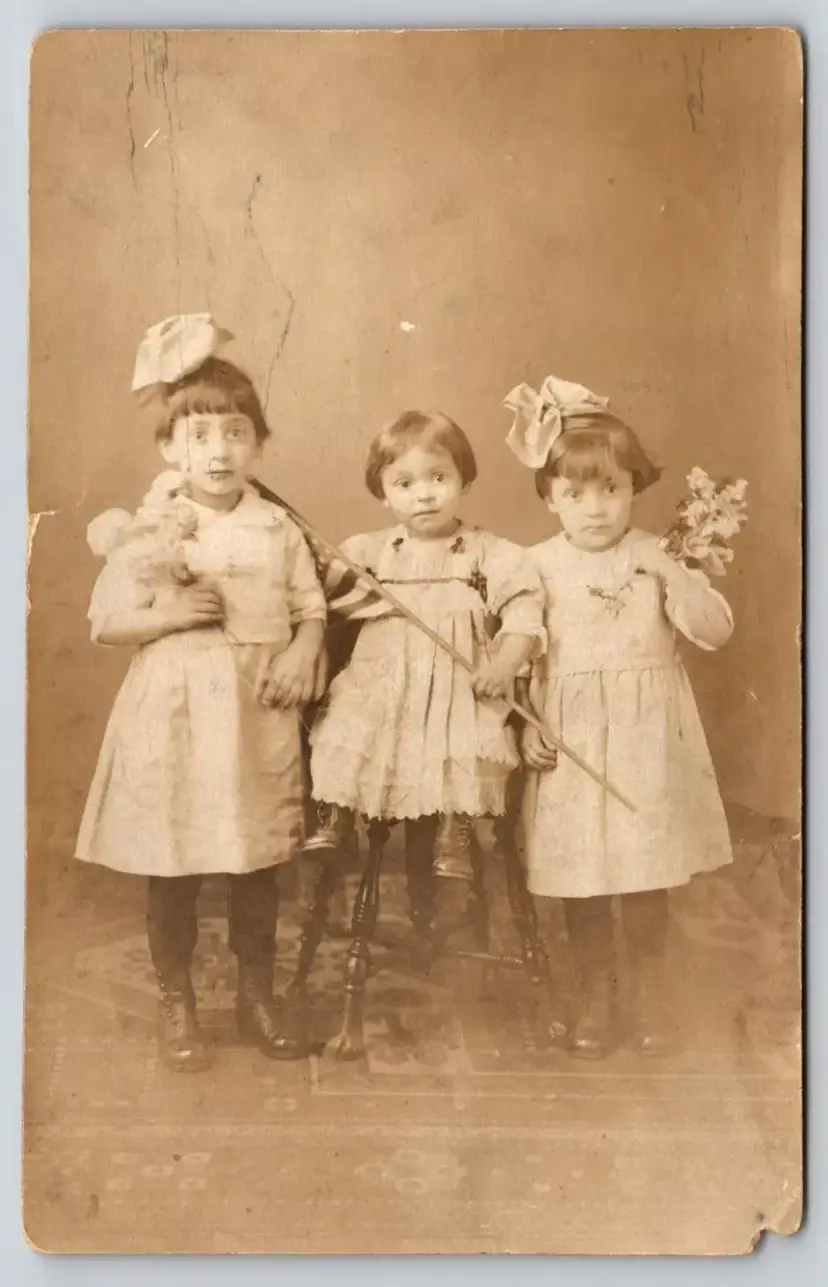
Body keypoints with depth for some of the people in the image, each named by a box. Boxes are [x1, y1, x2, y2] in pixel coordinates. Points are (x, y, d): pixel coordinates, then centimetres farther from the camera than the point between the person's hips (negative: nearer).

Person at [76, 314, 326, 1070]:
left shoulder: (277, 529, 3)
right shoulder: (147, 532, -3)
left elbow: (312, 608, 7)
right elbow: (107, 622, -3)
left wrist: (304, 650, -12)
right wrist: (171, 614, -18)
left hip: (257, 715, 2)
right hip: (173, 714, -2)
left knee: (259, 865, 12)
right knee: (172, 871, 7)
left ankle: (258, 998, 31)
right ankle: (176, 1005, 27)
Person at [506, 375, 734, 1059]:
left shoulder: (657, 558, -1)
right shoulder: (538, 567, -2)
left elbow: (716, 630, -6)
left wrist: (674, 580, -20)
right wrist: (527, 727, -6)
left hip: (647, 741, 0)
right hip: (569, 743, 1)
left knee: (646, 881, 7)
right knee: (579, 884, 9)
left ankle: (650, 996, 29)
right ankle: (596, 998, 29)